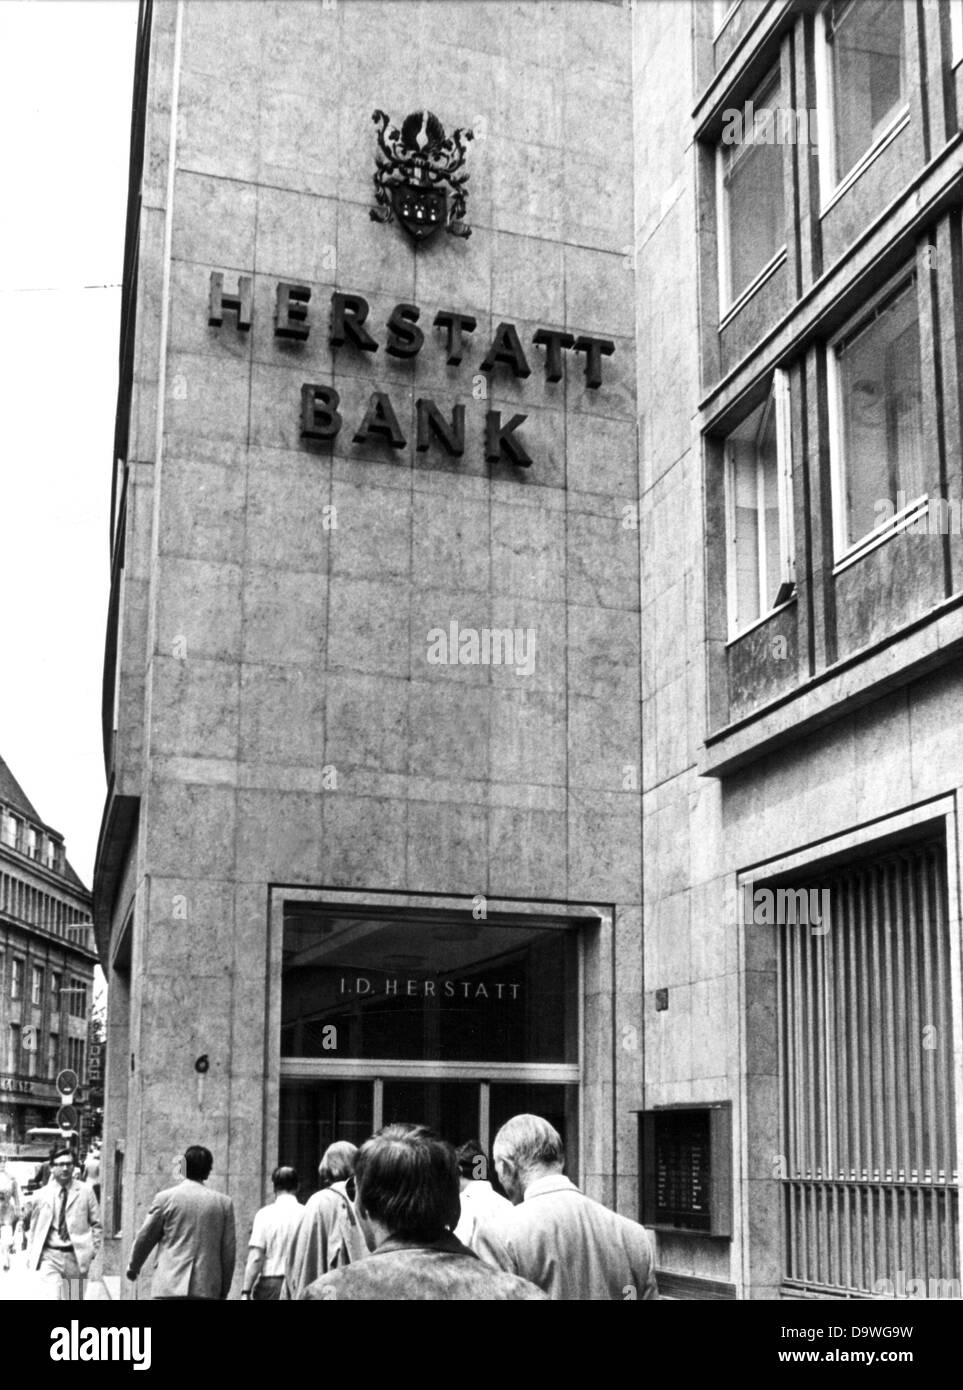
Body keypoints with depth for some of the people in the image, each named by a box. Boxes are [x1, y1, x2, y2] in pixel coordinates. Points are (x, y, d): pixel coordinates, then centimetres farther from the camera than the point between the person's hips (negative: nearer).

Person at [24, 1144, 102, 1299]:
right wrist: (30, 1256, 5)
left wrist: (93, 1250, -1)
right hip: (50, 1256, -1)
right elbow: (34, 1227, 10)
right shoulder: (41, 1195, 4)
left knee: (75, 1297, 9)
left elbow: (96, 1223, 7)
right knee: (52, 1296, -18)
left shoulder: (85, 1191, 3)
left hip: (77, 1256, 1)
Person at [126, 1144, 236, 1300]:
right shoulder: (224, 1203, 6)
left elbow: (145, 1237, 8)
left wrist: (133, 1266, 26)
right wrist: (223, 1291, 17)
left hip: (171, 1285, -2)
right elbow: (228, 1251, 8)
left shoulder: (166, 1198, 0)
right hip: (207, 1288, 2)